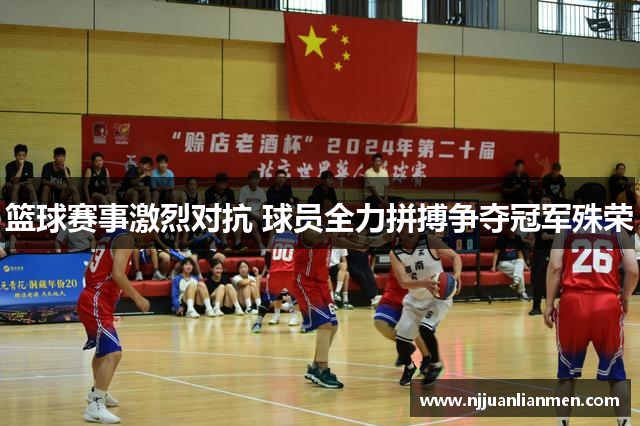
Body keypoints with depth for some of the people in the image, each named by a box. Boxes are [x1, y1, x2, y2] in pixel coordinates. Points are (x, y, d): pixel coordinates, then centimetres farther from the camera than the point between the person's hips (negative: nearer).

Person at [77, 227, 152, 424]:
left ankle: (97, 392, 48)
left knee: (104, 350, 29)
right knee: (113, 353, -18)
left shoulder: (110, 238, 17)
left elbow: (89, 271, 22)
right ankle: (95, 407, -23)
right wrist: (137, 298, -21)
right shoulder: (126, 238, -11)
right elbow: (118, 274, -23)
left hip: (92, 302, 11)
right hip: (96, 305, -11)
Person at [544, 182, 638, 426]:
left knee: (567, 372, 14)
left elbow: (555, 267, -1)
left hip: (573, 302, 0)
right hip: (607, 304, 0)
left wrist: (549, 304, 4)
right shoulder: (618, 232, 12)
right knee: (615, 372, 12)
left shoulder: (566, 229, 10)